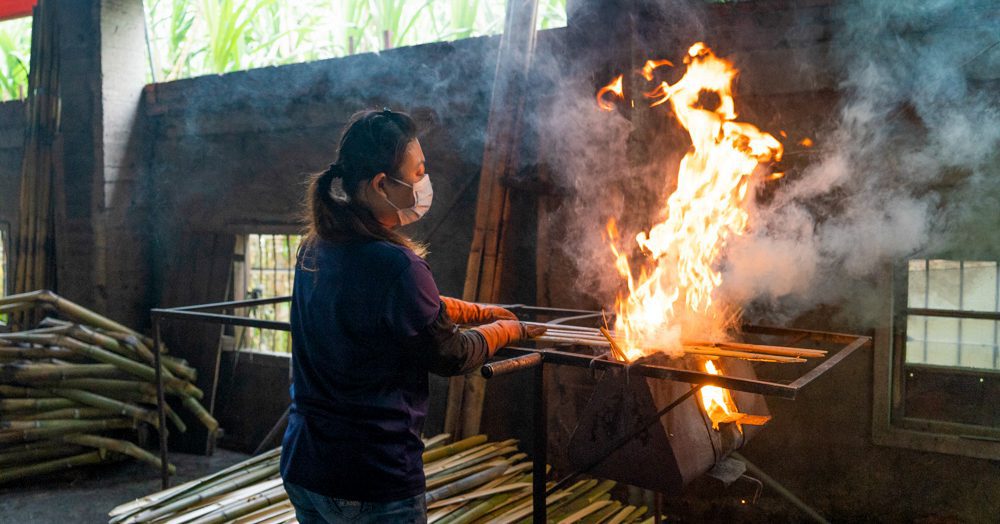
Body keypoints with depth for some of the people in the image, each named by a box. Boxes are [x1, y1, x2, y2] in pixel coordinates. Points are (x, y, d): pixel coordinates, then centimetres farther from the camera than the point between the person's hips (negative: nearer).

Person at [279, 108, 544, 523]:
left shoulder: (315, 248, 1)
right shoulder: (394, 266, -26)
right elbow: (452, 356, -11)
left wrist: (479, 312, 22)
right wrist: (504, 329, 9)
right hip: (374, 481, -8)